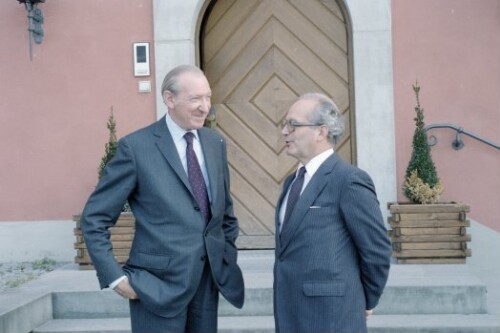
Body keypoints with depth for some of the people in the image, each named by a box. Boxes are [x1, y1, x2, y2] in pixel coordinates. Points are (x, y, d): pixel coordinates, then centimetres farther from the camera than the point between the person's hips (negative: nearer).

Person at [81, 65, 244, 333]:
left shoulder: (215, 142, 7)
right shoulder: (136, 147, -11)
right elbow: (94, 218, -7)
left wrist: (229, 256, 11)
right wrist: (115, 277, -12)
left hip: (209, 279, 5)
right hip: (159, 283, -5)